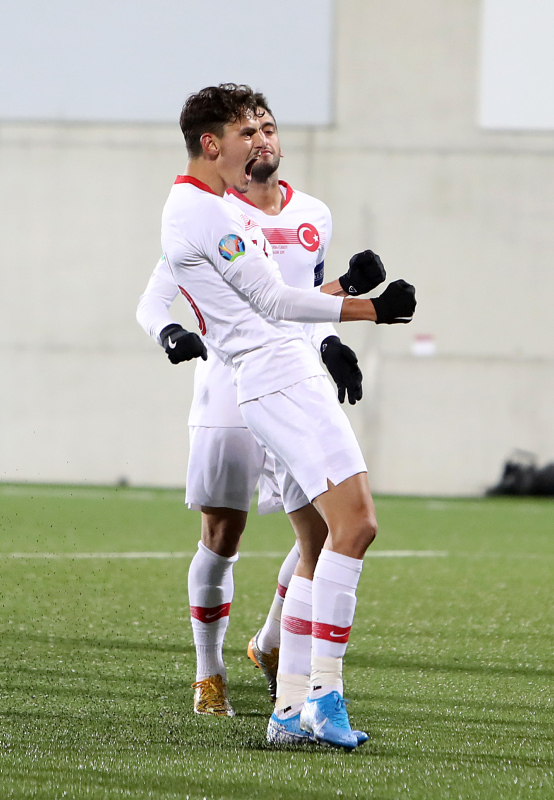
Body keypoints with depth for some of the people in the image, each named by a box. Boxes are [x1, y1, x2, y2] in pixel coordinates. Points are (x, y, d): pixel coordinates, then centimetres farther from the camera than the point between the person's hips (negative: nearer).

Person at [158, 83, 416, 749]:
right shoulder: (204, 212, -11)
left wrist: (343, 286, 19)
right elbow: (273, 301, -11)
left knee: (320, 545, 10)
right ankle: (324, 693, -22)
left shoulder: (192, 208, 21)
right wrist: (365, 310, -5)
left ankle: (290, 710, 7)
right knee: (354, 521, -19)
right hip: (281, 376, -11)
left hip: (275, 382, 11)